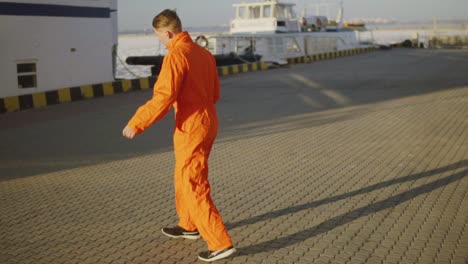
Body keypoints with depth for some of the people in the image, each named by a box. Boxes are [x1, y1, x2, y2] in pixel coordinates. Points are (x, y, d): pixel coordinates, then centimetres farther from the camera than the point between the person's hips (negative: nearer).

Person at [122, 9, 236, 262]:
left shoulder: (175, 55, -18)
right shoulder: (204, 53, 9)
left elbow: (163, 97, -26)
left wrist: (136, 123, -19)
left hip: (191, 129, -9)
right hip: (207, 123, 9)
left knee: (195, 187, -1)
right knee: (184, 177, 25)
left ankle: (221, 243, 0)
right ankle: (189, 225, 40)